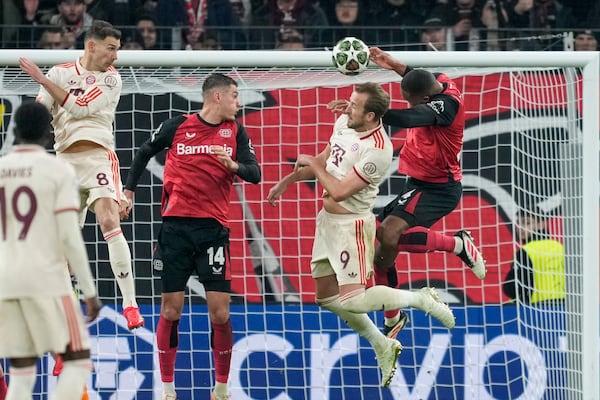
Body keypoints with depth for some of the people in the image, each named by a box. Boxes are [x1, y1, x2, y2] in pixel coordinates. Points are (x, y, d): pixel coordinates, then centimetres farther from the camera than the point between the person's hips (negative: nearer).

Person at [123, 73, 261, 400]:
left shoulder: (236, 131, 7)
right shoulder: (177, 126, 3)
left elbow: (255, 174, 1)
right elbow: (144, 153, 18)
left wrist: (234, 166, -19)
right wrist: (129, 190, 14)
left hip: (213, 228, 1)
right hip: (176, 225, -1)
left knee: (220, 312, -5)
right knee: (171, 309, 0)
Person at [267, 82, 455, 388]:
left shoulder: (378, 150, -26)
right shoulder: (344, 122, 0)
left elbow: (340, 191, -25)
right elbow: (324, 160, 18)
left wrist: (312, 164, -11)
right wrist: (286, 181, 23)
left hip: (351, 225, -9)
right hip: (327, 220, 9)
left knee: (352, 300, -14)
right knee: (327, 297, 12)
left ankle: (420, 299, 6)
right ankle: (383, 347, 25)